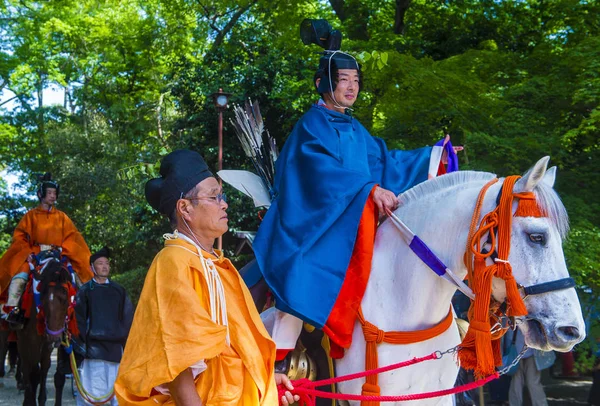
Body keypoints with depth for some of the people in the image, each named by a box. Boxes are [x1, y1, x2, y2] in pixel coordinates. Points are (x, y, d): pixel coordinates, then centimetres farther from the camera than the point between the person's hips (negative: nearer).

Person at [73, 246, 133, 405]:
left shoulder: (119, 291, 14)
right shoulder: (85, 291, 6)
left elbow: (128, 317, 13)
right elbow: (79, 318, 0)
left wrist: (123, 337, 2)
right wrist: (84, 339, -9)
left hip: (115, 345, 3)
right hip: (93, 346, -3)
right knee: (93, 390, -6)